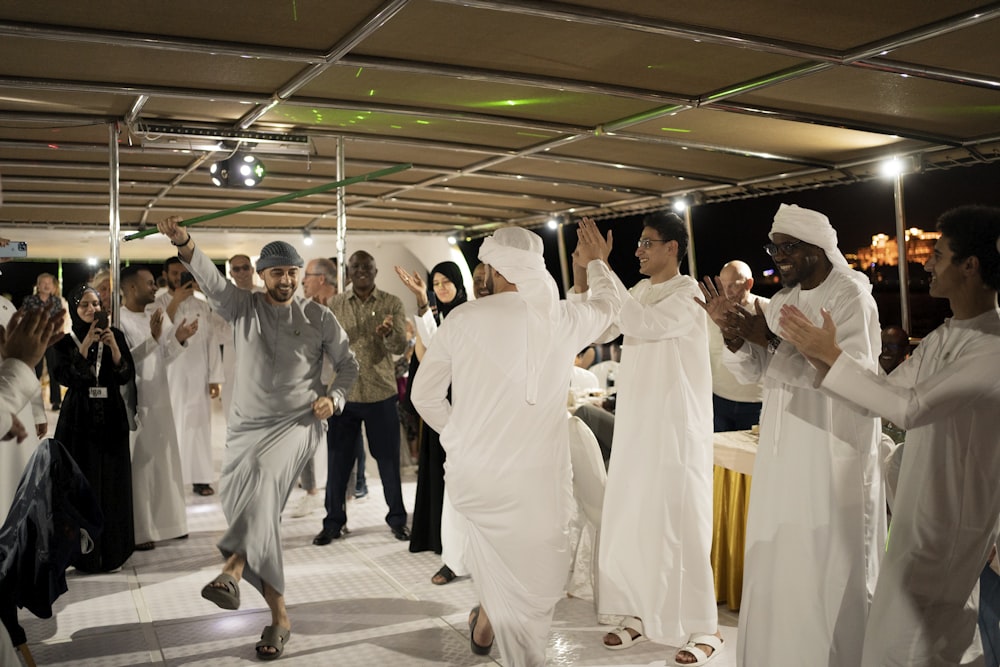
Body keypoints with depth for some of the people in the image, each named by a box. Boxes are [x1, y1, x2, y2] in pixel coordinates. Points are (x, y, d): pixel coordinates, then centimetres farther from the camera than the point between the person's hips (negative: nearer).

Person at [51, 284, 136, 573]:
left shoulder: (116, 335, 4)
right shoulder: (66, 341, 2)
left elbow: (127, 376, -4)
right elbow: (64, 377, -13)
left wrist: (113, 347, -17)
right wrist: (85, 346, -20)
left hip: (111, 418, 1)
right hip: (79, 420, -1)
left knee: (113, 484, 3)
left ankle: (113, 550, 13)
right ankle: (85, 553, 7)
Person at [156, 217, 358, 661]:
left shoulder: (319, 317, 2)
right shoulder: (243, 307, 3)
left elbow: (348, 364, 11)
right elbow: (210, 279, -15)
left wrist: (334, 397, -7)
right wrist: (184, 244, -33)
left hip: (299, 422, -2)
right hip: (247, 424, 2)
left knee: (261, 473, -34)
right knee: (258, 509, 0)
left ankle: (233, 568, -39)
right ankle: (278, 613, 11)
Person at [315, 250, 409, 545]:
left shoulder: (392, 304, 0)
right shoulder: (334, 305, 5)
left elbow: (400, 346, -11)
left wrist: (388, 332, -32)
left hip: (381, 394, -1)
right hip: (342, 393, 1)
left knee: (388, 458, 6)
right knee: (338, 460, 7)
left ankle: (397, 518, 22)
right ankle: (334, 521, 22)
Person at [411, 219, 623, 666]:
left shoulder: (463, 318, -7)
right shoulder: (565, 320, -4)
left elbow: (425, 395, 3)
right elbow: (610, 304, 20)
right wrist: (597, 264, 39)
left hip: (469, 476, 1)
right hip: (537, 478, -1)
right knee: (536, 587, 14)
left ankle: (488, 616, 34)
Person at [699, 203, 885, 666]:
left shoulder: (851, 295, -9)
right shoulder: (782, 299, 11)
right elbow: (753, 372, 8)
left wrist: (772, 342, -23)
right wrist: (732, 330, -10)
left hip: (832, 452, -6)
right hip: (784, 450, 7)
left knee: (828, 564, 1)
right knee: (776, 556, 11)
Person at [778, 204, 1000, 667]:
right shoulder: (941, 339, 6)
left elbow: (911, 407, -28)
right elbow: (875, 400, 6)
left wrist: (833, 354, -22)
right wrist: (817, 355, -4)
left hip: (957, 521, -8)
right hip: (917, 512, 8)